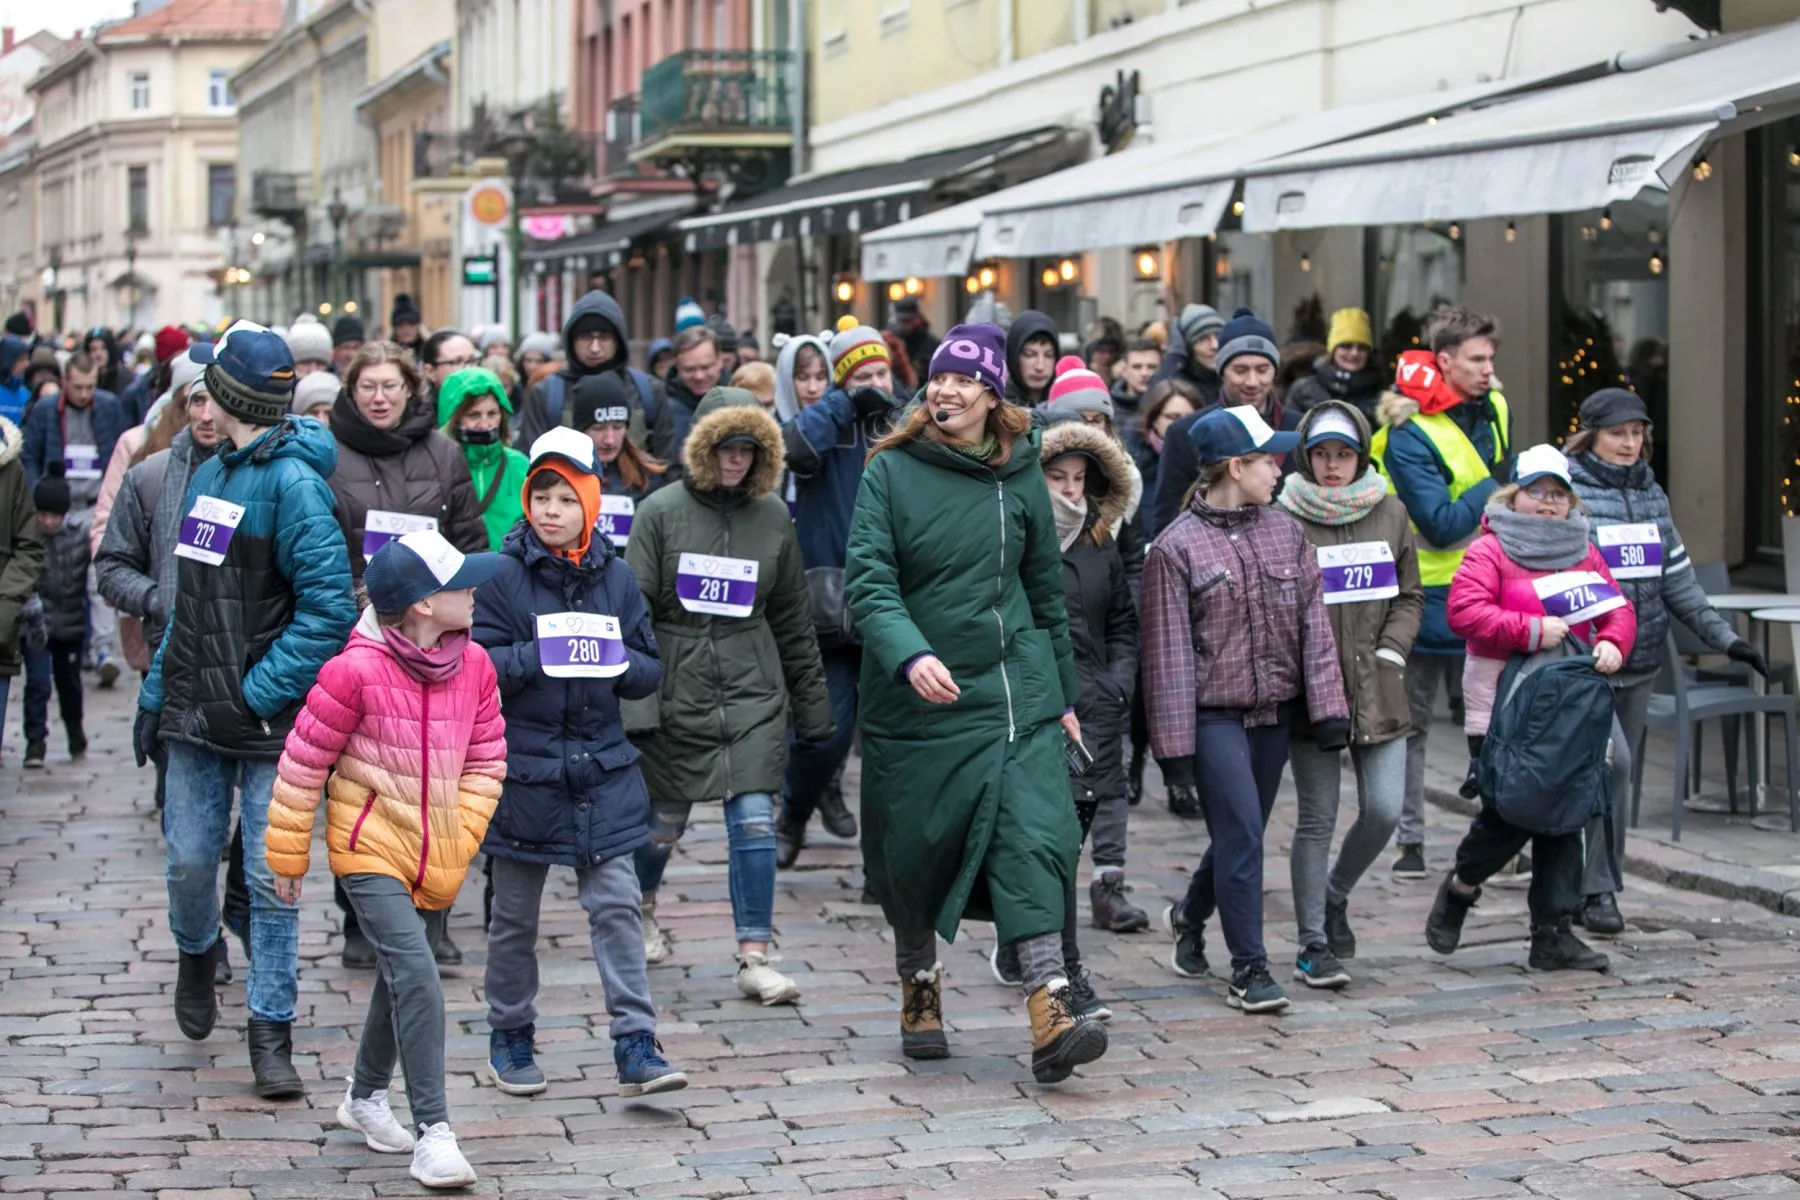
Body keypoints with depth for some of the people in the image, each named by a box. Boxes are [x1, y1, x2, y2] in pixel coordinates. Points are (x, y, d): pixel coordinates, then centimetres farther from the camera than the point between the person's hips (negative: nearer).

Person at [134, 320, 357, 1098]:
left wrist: (257, 695, -19)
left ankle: (271, 1034, 7)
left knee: (272, 879, -2)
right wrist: (156, 692, 14)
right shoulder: (209, 475, 12)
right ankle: (197, 954, 41)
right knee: (190, 862, 10)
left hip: (271, 717, -6)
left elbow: (329, 608, -19)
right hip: (197, 713, 6)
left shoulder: (294, 483, -13)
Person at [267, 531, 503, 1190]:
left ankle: (366, 1097, 41)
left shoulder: (474, 666, -2)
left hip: (436, 861, 6)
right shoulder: (356, 670, -18)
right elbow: (302, 765, -10)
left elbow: (486, 762, 10)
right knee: (416, 975, -18)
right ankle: (432, 1132, -17)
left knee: (402, 978, 19)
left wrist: (461, 840, -1)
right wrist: (287, 857, -3)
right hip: (370, 851, -6)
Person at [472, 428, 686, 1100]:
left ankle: (635, 1045, -6)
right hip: (523, 769, -2)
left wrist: (614, 662, -13)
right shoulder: (500, 574, -4)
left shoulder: (615, 577, 6)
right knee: (515, 914, 10)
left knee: (616, 904, -6)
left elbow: (650, 671, 8)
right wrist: (539, 656, -22)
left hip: (602, 770, 2)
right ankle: (510, 1037, 26)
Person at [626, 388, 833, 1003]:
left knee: (755, 819, -6)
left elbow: (793, 618, 13)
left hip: (754, 692, 2)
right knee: (665, 818, 9)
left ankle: (755, 957, -4)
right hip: (677, 690, -2)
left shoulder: (773, 516, 7)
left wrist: (812, 703, 13)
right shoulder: (661, 512, -2)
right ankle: (640, 903, 40)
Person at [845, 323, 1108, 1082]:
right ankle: (919, 987, 33)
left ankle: (1050, 1011, -21)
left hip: (1015, 688, 1)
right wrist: (911, 655, -29)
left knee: (1032, 839, -13)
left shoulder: (1020, 477, 6)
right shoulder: (891, 472, -3)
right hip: (915, 699, -1)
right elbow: (867, 581, -12)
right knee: (914, 849, 9)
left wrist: (1064, 695, 17)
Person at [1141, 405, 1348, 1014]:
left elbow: (1312, 624, 6)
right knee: (1242, 835, -11)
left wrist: (1328, 706, -2)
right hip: (1214, 716, -5)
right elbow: (1167, 652, -7)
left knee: (1242, 834, 14)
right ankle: (1249, 969, -2)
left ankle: (1190, 915, 41)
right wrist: (1174, 745, -9)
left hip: (1274, 713, 5)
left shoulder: (1286, 532, 7)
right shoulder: (1176, 547, -8)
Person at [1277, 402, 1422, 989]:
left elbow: (1410, 596, 15)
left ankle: (1335, 896, 25)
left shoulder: (1390, 514, 8)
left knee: (1384, 810, -4)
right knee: (1317, 818, -1)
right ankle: (1313, 945, 9)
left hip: (1377, 693, 4)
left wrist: (1390, 649, 1)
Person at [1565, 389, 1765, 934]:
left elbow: (1678, 579, 18)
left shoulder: (1651, 495, 15)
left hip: (1640, 663, 6)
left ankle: (1598, 882, 19)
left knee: (1617, 774, 10)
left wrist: (1725, 637, 12)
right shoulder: (1567, 491, -6)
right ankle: (1593, 891, -6)